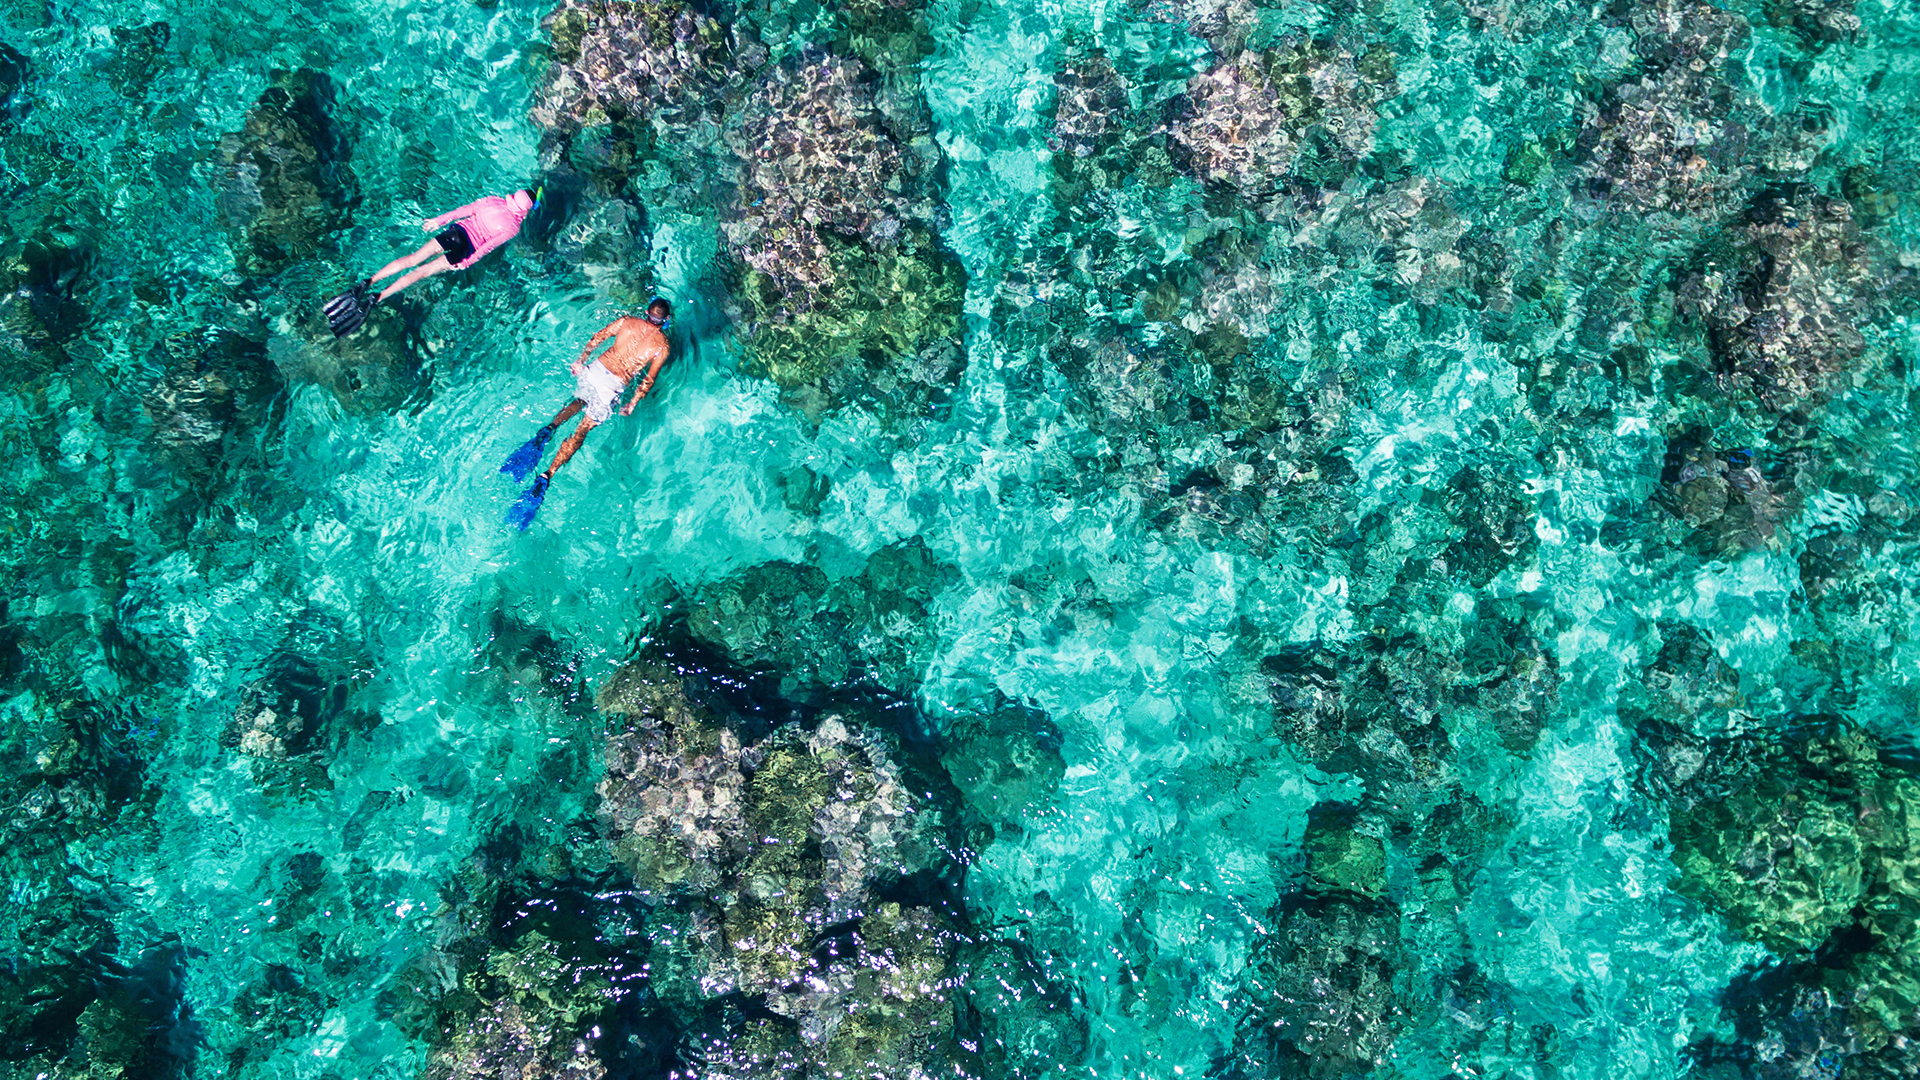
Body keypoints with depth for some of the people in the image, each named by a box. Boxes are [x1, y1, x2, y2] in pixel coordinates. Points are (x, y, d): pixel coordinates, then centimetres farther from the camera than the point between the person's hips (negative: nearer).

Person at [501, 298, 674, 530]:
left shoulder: (627, 321, 5)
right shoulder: (663, 345, -1)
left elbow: (597, 338, 8)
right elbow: (649, 379, -3)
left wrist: (580, 359, 19)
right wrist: (633, 403, 6)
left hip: (597, 369, 3)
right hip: (615, 385, -3)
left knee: (580, 402, 34)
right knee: (582, 429, 0)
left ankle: (549, 428, 5)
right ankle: (546, 476, -13)